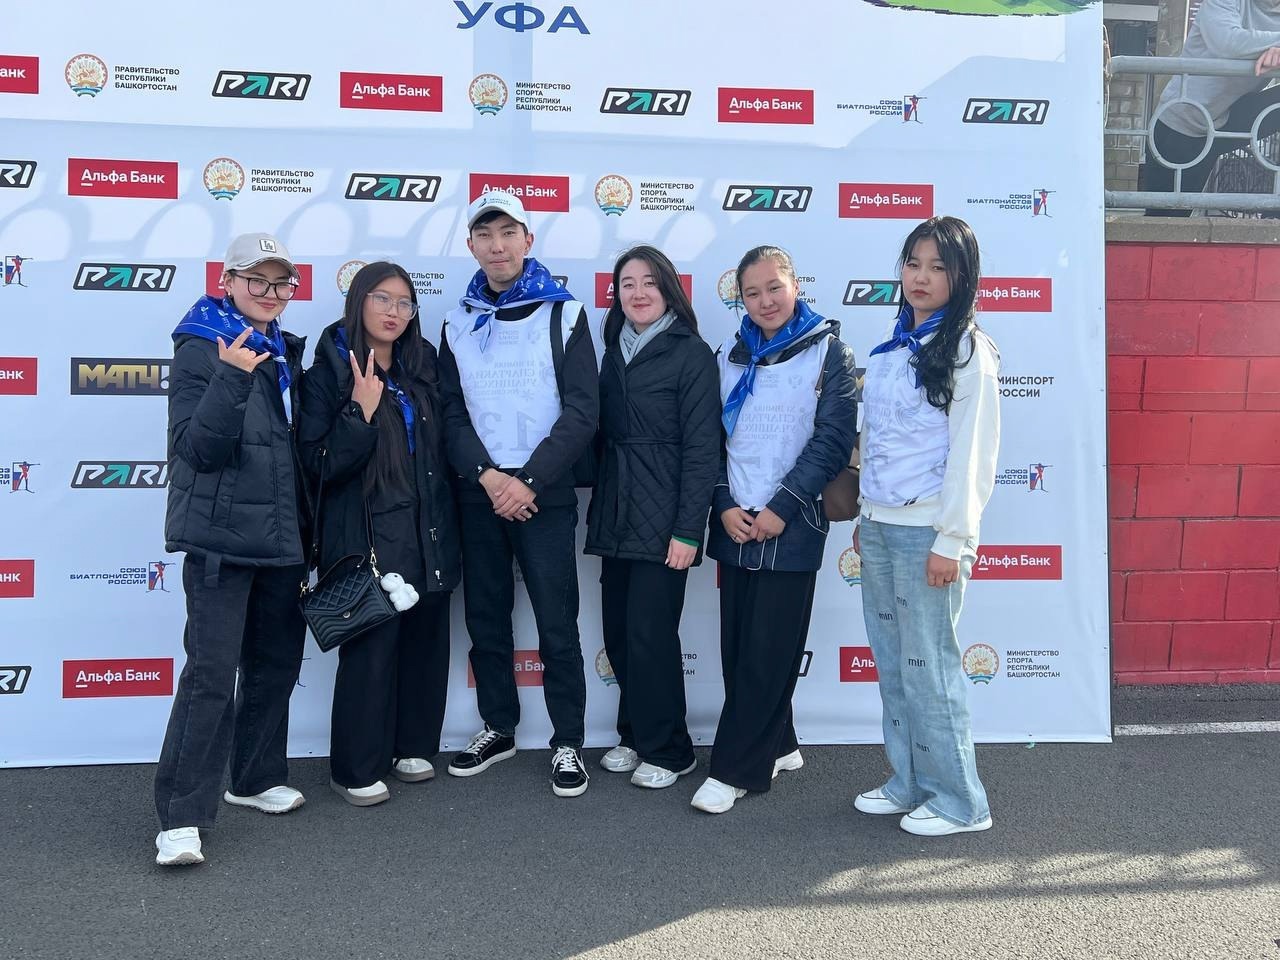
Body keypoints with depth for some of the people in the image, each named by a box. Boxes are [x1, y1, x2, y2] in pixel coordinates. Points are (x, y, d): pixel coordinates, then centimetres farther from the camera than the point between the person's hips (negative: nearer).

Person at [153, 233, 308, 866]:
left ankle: (256, 778, 30)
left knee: (275, 660, 14)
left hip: (281, 535, 7)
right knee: (211, 672, -10)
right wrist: (232, 380, -28)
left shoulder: (285, 352, 13)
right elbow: (197, 449, -16)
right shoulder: (201, 350, -8)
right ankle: (181, 818, -5)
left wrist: (306, 529, 12)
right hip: (221, 535, -7)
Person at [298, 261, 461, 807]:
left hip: (428, 533, 6)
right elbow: (319, 464, -12)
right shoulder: (330, 373, -6)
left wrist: (445, 525, 12)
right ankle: (356, 769, 11)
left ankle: (412, 746, 27)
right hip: (367, 535, -5)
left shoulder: (422, 368, 10)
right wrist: (362, 411, -22)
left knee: (425, 641, 10)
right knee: (370, 647, -3)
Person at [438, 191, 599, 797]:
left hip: (544, 493, -3)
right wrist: (486, 475, -12)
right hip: (477, 493, 4)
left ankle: (567, 743, 11)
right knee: (486, 617, 12)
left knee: (556, 622, -1)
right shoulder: (459, 324, 10)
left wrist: (528, 480, -15)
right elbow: (451, 411, 4)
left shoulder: (563, 315, -1)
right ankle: (498, 728, 27)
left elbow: (581, 411, -7)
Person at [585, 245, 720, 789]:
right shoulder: (615, 351, 13)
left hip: (662, 515, -6)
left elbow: (701, 448, -11)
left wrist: (688, 530, -15)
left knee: (650, 633, -3)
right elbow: (606, 434, 14)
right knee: (618, 631, 9)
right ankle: (635, 735, 25)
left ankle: (668, 750, 13)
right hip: (616, 514, 6)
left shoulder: (691, 353, -7)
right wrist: (599, 510, 8)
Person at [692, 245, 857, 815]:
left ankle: (735, 768, 6)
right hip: (734, 525, 5)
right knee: (737, 648, 9)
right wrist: (725, 505, -4)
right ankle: (776, 746, 25)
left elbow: (833, 439, -9)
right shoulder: (730, 356, 12)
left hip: (791, 528, -5)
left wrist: (781, 507, -14)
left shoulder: (827, 352, -2)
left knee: (768, 652, -2)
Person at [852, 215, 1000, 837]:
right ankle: (908, 784, 24)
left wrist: (952, 541, -15)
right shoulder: (890, 349, 13)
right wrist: (864, 517, 16)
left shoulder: (968, 351, -8)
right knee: (891, 665, 11)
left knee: (927, 666, -2)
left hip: (927, 531, -7)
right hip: (879, 527, 7)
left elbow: (973, 454, -12)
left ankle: (959, 802, 12)